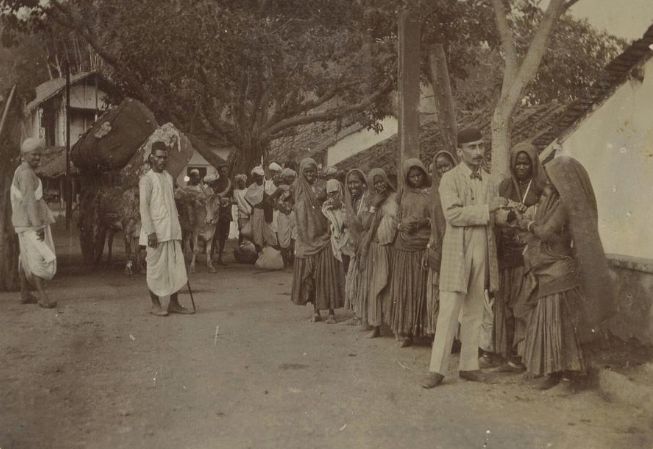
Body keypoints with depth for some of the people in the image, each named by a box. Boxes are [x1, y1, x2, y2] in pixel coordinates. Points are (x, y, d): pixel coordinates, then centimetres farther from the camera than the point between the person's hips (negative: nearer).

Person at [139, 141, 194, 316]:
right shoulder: (147, 179, -6)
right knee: (156, 267, 0)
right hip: (156, 233, -7)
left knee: (176, 266, 5)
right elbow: (144, 207, -11)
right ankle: (155, 304, 12)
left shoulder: (168, 177, 16)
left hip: (172, 231, 7)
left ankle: (174, 303, 13)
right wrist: (150, 231, -17)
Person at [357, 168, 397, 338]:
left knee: (391, 286, -3)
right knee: (374, 287, 2)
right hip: (374, 249, 3)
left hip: (391, 249, -3)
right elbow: (365, 224, 2)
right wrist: (373, 206, -5)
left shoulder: (396, 198, 3)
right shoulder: (372, 201, 12)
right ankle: (375, 326, 8)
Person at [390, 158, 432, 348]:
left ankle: (425, 329, 4)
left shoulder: (432, 193, 5)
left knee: (423, 289, -3)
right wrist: (401, 225, -7)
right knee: (404, 289, 2)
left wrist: (426, 221, -17)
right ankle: (404, 332, 7)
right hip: (404, 247, 3)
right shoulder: (403, 194, 14)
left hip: (425, 247, -3)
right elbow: (397, 218, 14)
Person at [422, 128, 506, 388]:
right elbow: (453, 213, -18)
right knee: (448, 312, -6)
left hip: (483, 251, 6)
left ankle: (469, 366, 19)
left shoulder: (490, 182, 14)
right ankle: (437, 369, 1)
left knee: (475, 313, 10)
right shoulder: (450, 179, -5)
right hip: (457, 251, -6)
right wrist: (487, 209, -19)